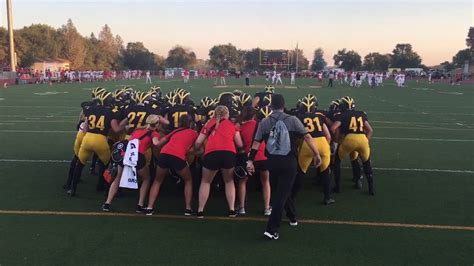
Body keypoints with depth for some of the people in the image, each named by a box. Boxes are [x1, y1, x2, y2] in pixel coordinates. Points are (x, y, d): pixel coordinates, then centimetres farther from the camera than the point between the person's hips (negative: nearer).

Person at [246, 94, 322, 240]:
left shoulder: (264, 122, 3)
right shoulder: (293, 120, -1)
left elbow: (256, 143, -2)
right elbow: (307, 137, -3)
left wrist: (250, 160, -1)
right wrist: (316, 154, 4)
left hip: (272, 162, 3)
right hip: (289, 162, -3)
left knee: (283, 190, 25)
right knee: (282, 194, -1)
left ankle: (293, 217, 40)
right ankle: (272, 229, -5)